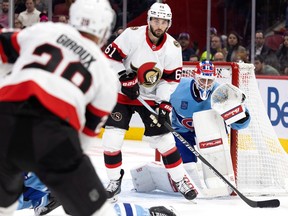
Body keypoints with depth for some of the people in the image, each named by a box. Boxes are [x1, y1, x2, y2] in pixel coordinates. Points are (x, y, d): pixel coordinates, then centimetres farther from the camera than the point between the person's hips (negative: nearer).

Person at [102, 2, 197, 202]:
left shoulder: (173, 48, -11)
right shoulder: (132, 35, -20)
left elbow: (171, 80, -5)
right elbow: (110, 58, -14)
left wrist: (164, 104, -16)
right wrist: (125, 78, -22)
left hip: (151, 97, 2)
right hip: (122, 93, -2)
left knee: (163, 137, -3)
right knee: (112, 137, -10)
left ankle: (180, 180, 12)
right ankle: (114, 182, 7)